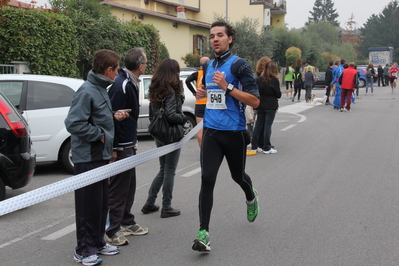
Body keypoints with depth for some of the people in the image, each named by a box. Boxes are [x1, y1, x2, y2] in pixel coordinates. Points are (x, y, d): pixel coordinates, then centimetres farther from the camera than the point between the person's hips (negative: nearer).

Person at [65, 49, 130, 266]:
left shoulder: (100, 89, 10)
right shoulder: (87, 91, -19)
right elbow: (73, 123, -25)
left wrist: (114, 116, 2)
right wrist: (99, 134, -17)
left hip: (101, 156, 10)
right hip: (88, 157, -10)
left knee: (102, 203, 17)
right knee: (89, 205, -1)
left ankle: (97, 242, 29)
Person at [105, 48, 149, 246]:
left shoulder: (130, 84, 11)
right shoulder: (121, 85, -21)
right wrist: (113, 148, -24)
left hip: (128, 146, 10)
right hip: (120, 148, -10)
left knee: (129, 186, 18)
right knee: (118, 189, -2)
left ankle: (127, 222, 30)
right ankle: (112, 232, 6)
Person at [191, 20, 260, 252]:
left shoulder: (239, 64, -9)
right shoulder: (209, 66, 10)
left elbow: (255, 101, -15)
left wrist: (227, 87, -23)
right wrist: (203, 93, 8)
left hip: (234, 132, -4)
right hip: (211, 131, 4)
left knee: (237, 175, 16)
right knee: (207, 179, -9)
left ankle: (251, 198, 52)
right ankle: (204, 233, -7)